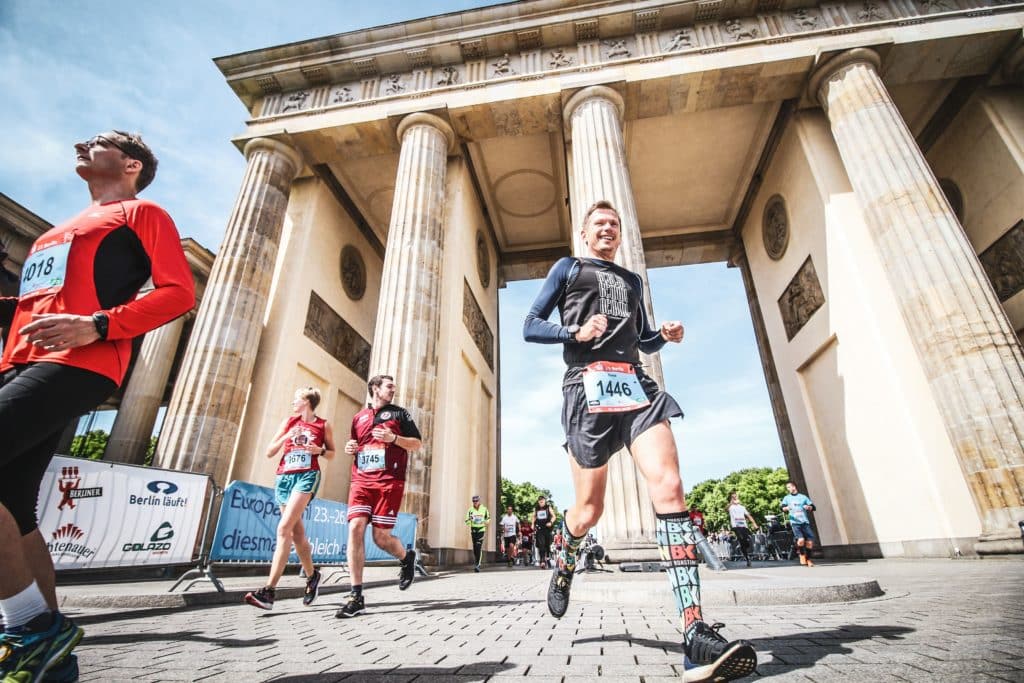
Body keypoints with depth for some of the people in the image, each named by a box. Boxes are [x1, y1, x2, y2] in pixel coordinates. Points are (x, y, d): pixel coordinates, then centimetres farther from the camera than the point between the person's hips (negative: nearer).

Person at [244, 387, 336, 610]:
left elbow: (331, 453, 13)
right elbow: (269, 453, 12)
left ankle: (268, 591, -19)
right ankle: (312, 575, 28)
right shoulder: (289, 422, 13)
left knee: (284, 528, -19)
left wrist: (320, 451, -9)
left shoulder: (323, 425, 4)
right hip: (284, 476, 5)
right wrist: (285, 438, -5)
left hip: (307, 476, -5)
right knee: (297, 533, 9)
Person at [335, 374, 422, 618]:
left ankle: (407, 557, 30)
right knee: (355, 528, -12)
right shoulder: (359, 417, 17)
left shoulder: (399, 413, 9)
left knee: (381, 537, -3)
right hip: (361, 480, 3)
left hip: (389, 481, -3)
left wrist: (393, 438, -10)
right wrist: (350, 448, 5)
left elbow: (417, 444, 6)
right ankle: (356, 596, -3)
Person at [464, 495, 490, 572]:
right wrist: (469, 519, -20)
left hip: (481, 530, -2)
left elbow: (488, 518, 13)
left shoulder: (484, 509, 0)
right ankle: (477, 563, 26)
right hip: (473, 530, 2)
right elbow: (467, 522, 2)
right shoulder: (470, 510, 1)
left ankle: (477, 565, -13)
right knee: (474, 548, 8)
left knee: (479, 547, -14)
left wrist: (486, 521, -8)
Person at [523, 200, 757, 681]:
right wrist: (576, 332, -11)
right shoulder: (567, 268, 16)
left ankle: (696, 635, -18)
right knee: (590, 508, 1)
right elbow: (531, 326, 7)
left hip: (635, 384, 4)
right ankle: (564, 566, 34)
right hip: (588, 386, -4)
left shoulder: (631, 280, 28)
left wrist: (665, 336, 9)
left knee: (669, 486, -17)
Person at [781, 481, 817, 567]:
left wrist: (809, 507, -14)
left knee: (810, 542, -5)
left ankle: (808, 559, 17)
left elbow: (812, 507, 9)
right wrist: (786, 508, -24)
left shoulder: (803, 497, 15)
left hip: (805, 522, 2)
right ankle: (802, 555, 6)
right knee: (801, 540, -20)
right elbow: (783, 508, -1)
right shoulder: (787, 498, 13)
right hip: (795, 522, -2)